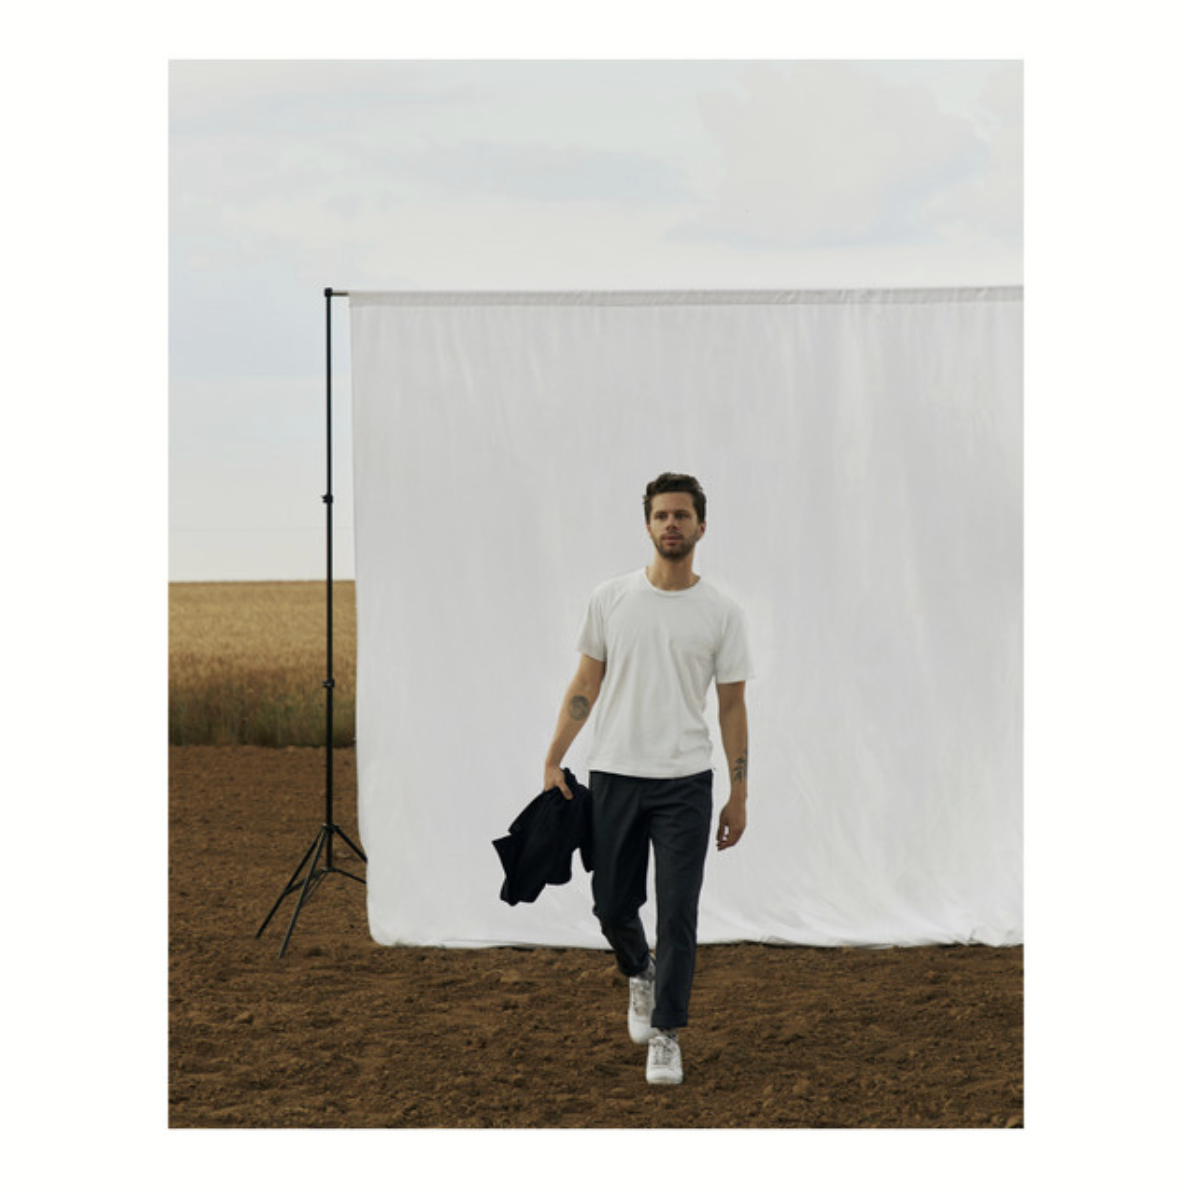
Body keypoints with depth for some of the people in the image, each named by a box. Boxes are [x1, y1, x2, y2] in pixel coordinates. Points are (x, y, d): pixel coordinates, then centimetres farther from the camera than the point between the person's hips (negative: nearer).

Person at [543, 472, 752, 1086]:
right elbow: (585, 684, 5)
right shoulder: (611, 598, 1)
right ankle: (640, 973, 40)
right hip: (614, 776, 1)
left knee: (677, 913, -3)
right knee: (612, 904, 9)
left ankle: (665, 1034, 7)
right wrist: (553, 761, -1)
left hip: (685, 782, -1)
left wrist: (739, 794, 1)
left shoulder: (722, 612, -2)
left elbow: (732, 706, 2)